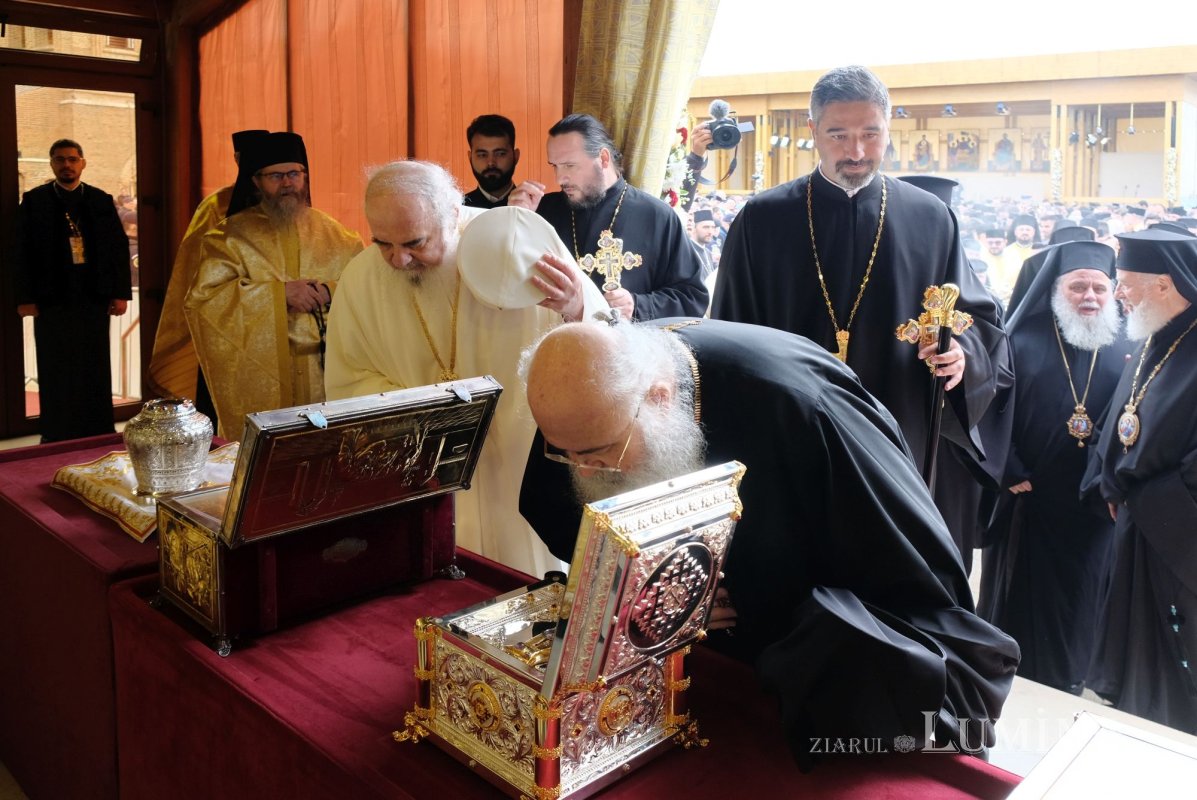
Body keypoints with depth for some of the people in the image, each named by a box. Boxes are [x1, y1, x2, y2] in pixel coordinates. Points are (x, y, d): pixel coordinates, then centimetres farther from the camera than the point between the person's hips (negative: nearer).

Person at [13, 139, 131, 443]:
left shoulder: (101, 200, 7)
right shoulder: (34, 200, 4)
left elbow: (119, 246, 6)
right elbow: (21, 252, 1)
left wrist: (121, 292, -1)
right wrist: (25, 298, -6)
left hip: (94, 298, 1)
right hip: (52, 300, -1)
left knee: (95, 370, 6)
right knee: (55, 372, 4)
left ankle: (99, 436, 14)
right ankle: (57, 438, 12)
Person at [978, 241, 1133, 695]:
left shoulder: (1126, 352, 4)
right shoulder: (1022, 342, -3)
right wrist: (1012, 474, -14)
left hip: (1095, 509, 2)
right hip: (1027, 500, -2)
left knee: (1078, 605, 12)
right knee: (1019, 599, 10)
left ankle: (1065, 692, 30)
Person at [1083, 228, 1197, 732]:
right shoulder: (1153, 343, 6)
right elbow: (1116, 427, 12)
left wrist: (1143, 501, -15)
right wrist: (1110, 489, 0)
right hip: (1136, 531, 8)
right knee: (1135, 662, 21)